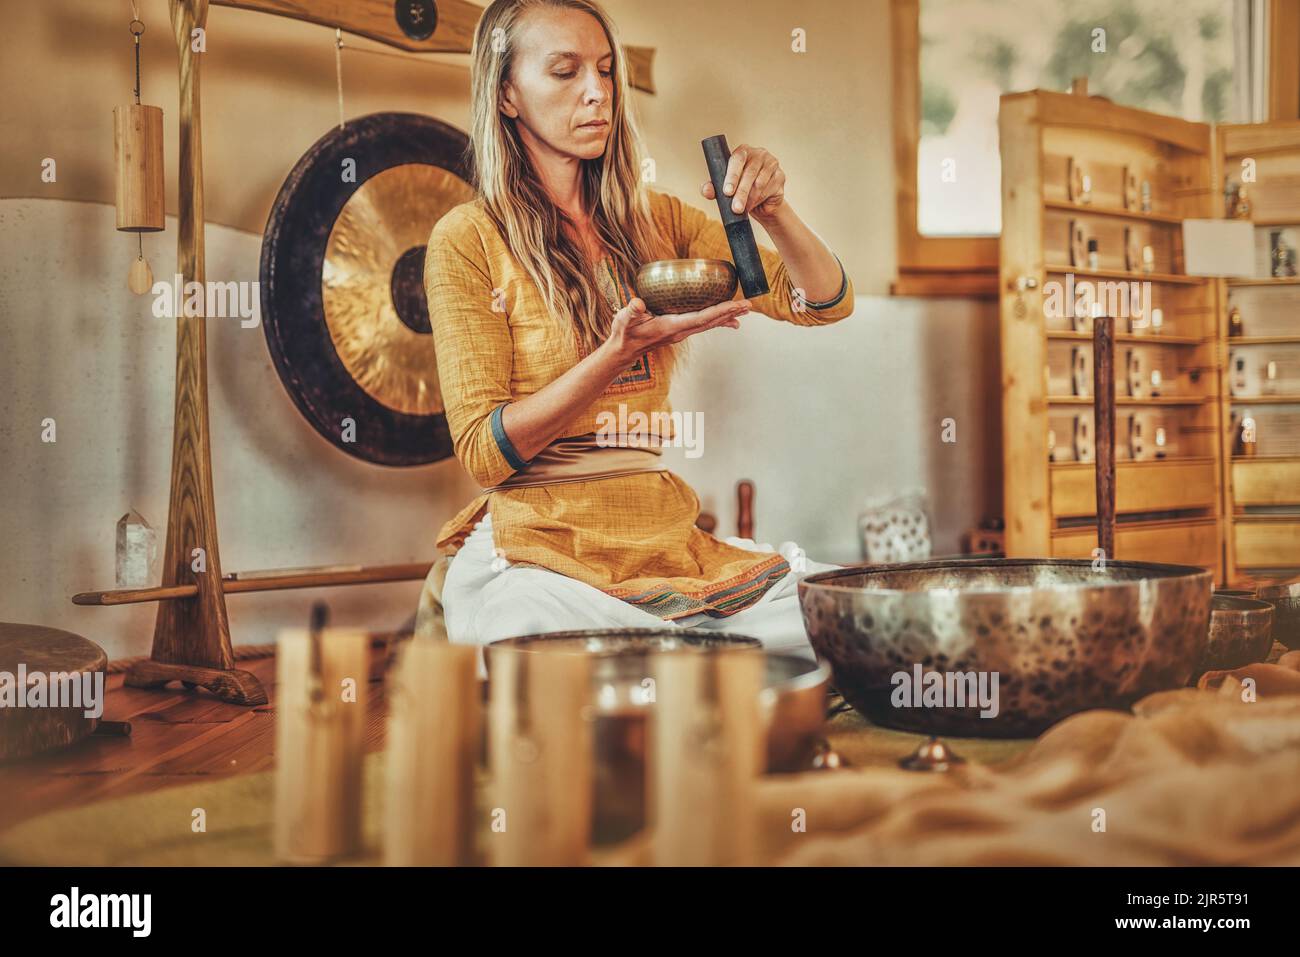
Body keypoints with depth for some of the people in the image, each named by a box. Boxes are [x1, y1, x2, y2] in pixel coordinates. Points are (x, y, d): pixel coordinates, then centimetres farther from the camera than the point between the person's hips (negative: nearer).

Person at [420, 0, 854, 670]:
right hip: (539, 553, -5)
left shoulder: (654, 219, 12)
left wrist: (772, 212, -11)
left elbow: (827, 302, 9)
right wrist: (619, 351, -19)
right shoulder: (468, 240, -2)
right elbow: (483, 451, -8)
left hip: (665, 536, 5)